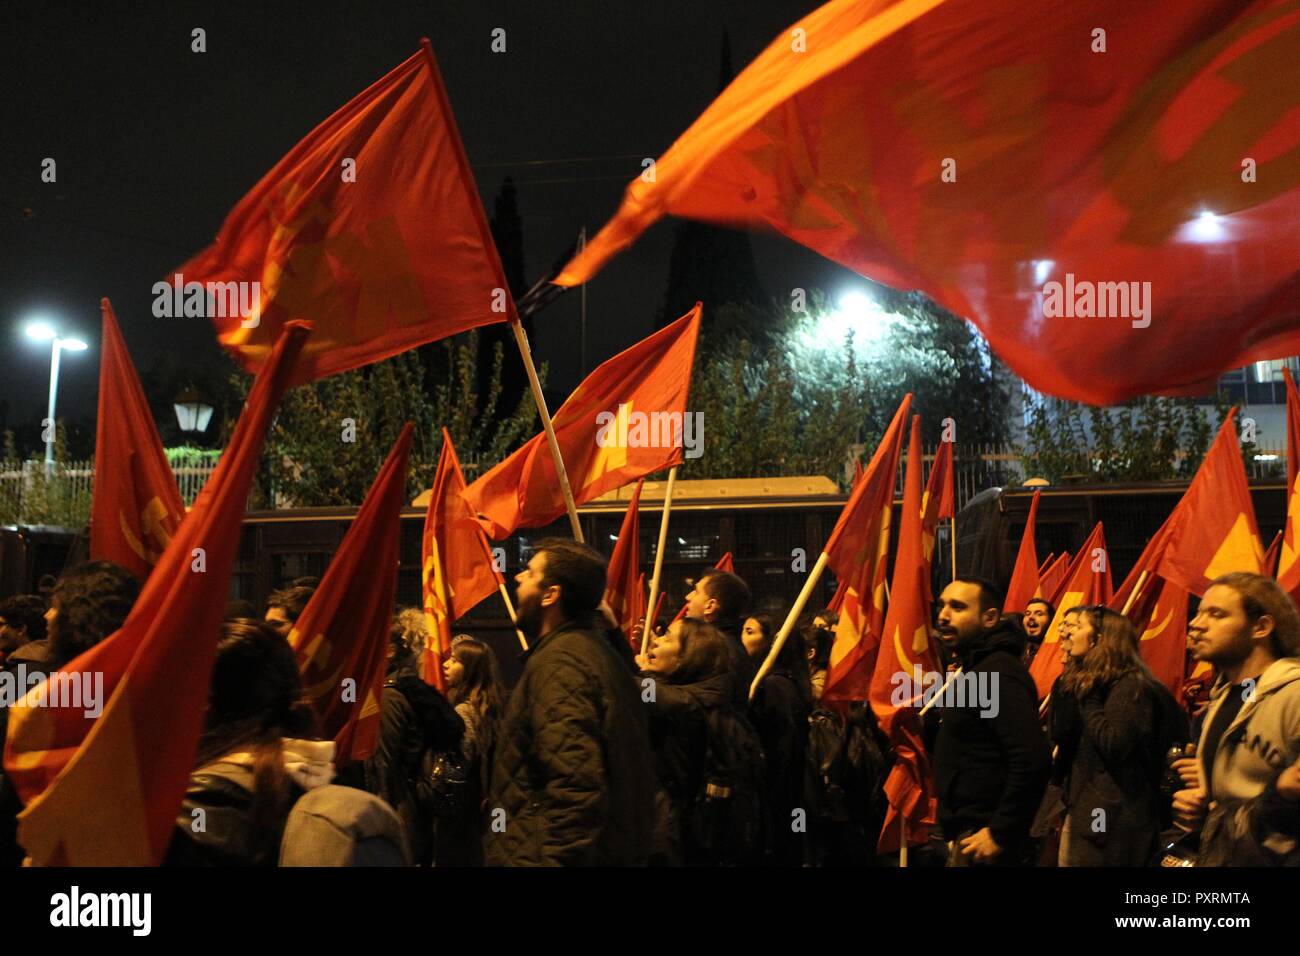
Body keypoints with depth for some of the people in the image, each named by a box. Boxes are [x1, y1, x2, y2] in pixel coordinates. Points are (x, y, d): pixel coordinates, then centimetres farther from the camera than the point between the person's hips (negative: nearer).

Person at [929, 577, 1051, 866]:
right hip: (968, 833, 10)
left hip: (983, 839, -10)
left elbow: (1033, 759, -28)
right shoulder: (979, 668, 14)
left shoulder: (997, 672, -18)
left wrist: (1001, 833, -23)